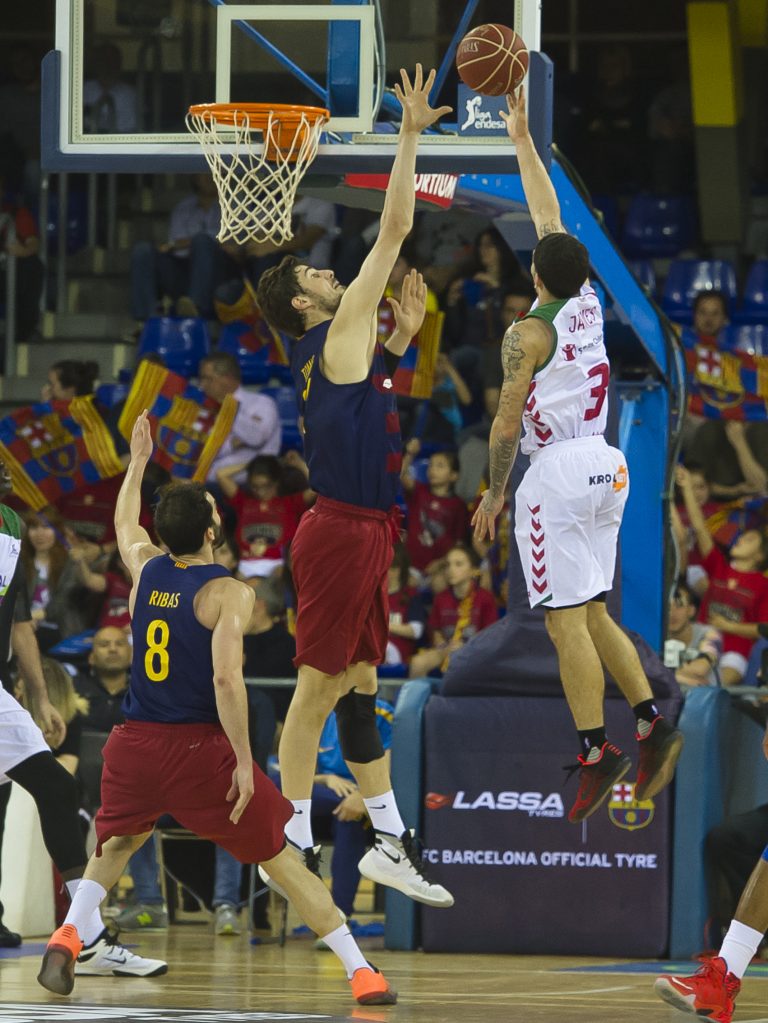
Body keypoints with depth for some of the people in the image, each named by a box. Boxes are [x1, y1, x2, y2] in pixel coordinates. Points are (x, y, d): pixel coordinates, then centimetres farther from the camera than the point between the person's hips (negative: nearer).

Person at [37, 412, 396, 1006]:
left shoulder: (145, 567, 7)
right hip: (197, 746, -4)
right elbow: (226, 679, -20)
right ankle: (359, 970, 6)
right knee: (280, 857, 7)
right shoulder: (229, 593, -10)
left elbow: (124, 524, 31)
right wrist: (243, 761, -15)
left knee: (117, 844, 27)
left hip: (135, 743, 4)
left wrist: (138, 460, 46)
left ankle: (68, 935, 2)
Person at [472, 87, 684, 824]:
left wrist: (494, 492, -1)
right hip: (605, 466, 8)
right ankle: (651, 725, 1)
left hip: (556, 472, -8)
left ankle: (595, 751, -15)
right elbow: (548, 213, 19)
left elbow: (507, 422, -12)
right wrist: (522, 140, 26)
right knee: (589, 612, 13)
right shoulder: (588, 304, 8)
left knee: (566, 620, -8)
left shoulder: (529, 333, -11)